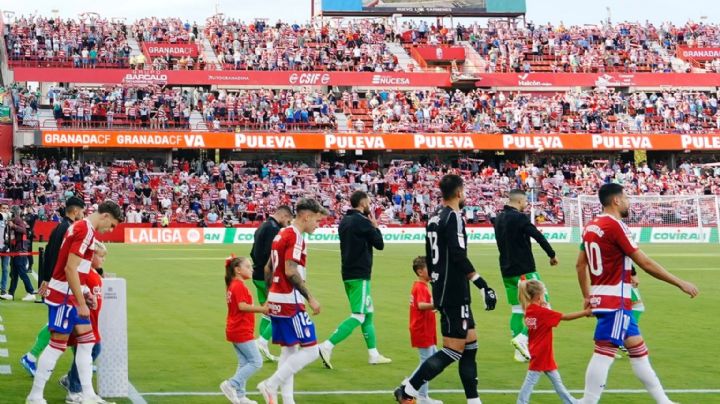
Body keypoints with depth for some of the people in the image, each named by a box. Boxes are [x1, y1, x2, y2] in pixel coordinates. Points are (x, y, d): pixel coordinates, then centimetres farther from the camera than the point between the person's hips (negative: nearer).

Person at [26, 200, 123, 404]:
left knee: (87, 341, 10)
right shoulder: (85, 231, -18)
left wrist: (83, 295, 18)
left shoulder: (82, 227, 13)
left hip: (70, 295, 10)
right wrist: (81, 303, -21)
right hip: (63, 296, -10)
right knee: (57, 345, -5)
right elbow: (70, 269, -23)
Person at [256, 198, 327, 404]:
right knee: (310, 350, -7)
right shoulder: (295, 237, -14)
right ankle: (271, 385, -8)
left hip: (276, 300, 10)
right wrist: (310, 298, -19)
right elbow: (291, 271, -22)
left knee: (289, 349, 14)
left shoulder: (282, 234, 15)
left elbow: (268, 269, 20)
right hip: (290, 302, -10)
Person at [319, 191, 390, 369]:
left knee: (368, 313, 17)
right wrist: (375, 226, 7)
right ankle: (327, 346, -18)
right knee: (358, 317, -9)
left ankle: (373, 354, 20)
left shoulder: (344, 221, 11)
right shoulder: (363, 222, -13)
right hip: (360, 275, -9)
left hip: (348, 274, 9)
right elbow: (379, 244, -8)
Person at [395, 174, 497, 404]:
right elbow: (458, 256, -23)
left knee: (470, 344, 13)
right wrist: (483, 285, -24)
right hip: (454, 295, -10)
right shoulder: (454, 217, -14)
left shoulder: (434, 220, 13)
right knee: (453, 351, -6)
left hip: (443, 292, 10)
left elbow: (431, 260, 19)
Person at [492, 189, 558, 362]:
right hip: (524, 270, -8)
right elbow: (539, 237, -14)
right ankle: (522, 337, -16)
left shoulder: (499, 219, 11)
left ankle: (520, 352, 9)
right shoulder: (519, 218, -14)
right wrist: (552, 255, -3)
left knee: (517, 310, 12)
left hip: (507, 272, 8)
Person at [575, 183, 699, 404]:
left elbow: (580, 265, 16)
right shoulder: (615, 226, -15)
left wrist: (587, 296, 24)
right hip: (614, 301, -10)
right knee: (604, 353, -10)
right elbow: (645, 263, -15)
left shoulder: (591, 226, 10)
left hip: (602, 298, 10)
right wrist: (680, 283, -9)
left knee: (637, 348, 14)